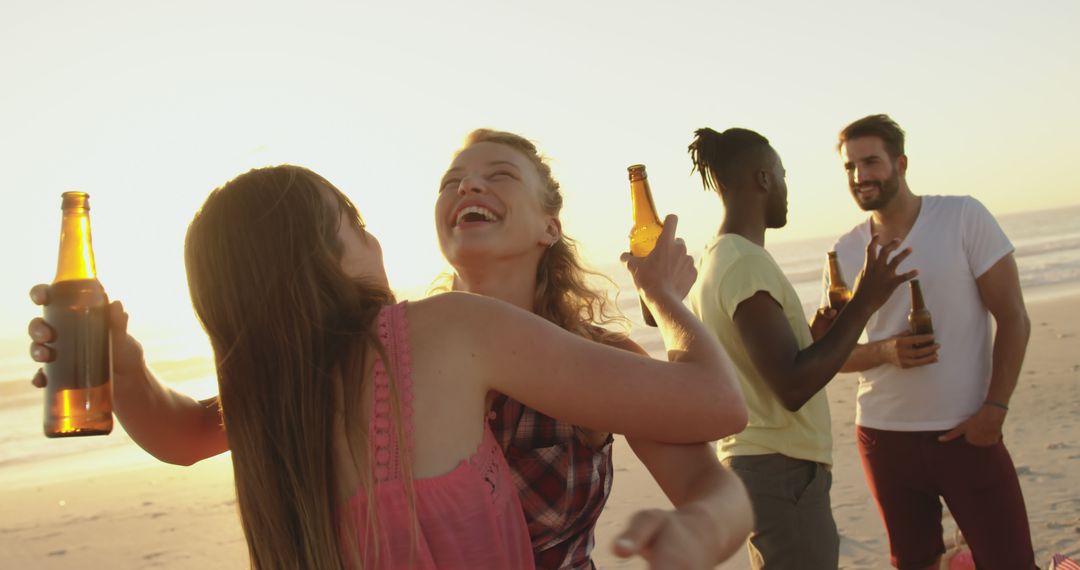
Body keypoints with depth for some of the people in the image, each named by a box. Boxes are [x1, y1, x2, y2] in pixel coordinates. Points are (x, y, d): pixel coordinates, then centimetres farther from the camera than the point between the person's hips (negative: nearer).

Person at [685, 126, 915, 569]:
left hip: (752, 461, 10)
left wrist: (819, 326, 17)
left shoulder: (712, 261, 11)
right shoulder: (747, 264, -19)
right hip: (782, 470, -10)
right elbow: (792, 387, -24)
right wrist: (863, 303, -18)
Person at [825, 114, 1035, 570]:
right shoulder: (845, 253, 3)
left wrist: (994, 408, -14)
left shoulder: (963, 217, -5)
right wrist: (885, 351, -14)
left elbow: (1013, 318, -5)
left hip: (968, 433, -2)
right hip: (884, 437, 3)